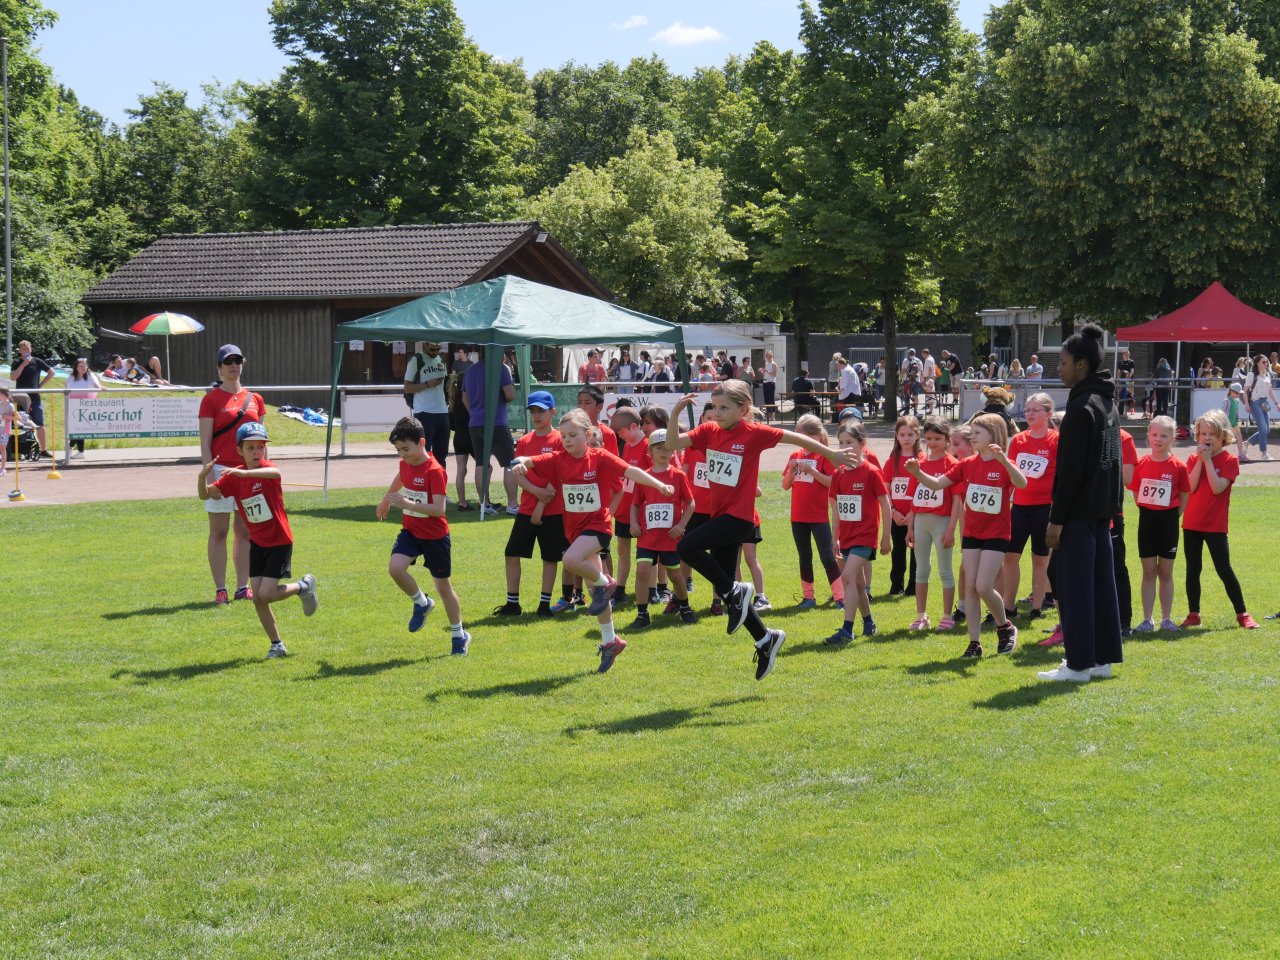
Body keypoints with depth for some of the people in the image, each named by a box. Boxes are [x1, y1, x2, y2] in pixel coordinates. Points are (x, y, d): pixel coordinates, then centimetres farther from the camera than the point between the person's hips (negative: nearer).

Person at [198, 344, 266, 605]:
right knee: (219, 532, 0)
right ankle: (220, 589, 3)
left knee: (245, 531, 8)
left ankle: (243, 587, 14)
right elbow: (205, 443, -6)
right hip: (222, 469, -4)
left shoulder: (255, 399, 10)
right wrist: (210, 477, -13)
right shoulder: (211, 399, -3)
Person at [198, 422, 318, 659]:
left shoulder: (267, 468, -17)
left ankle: (304, 586, 15)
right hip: (257, 543, 5)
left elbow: (275, 473, -43)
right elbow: (205, 494, -8)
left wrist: (244, 473, -58)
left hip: (280, 542, -5)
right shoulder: (233, 477, -2)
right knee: (258, 598, 1)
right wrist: (203, 476, -29)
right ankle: (277, 645, 16)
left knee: (266, 594, -13)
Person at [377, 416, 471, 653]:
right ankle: (421, 603, 7)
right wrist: (385, 500, 40)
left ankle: (459, 635, 23)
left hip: (434, 536, -6)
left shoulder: (434, 471, -22)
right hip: (410, 530, 6)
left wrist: (407, 504, -35)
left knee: (443, 585, 5)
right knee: (395, 568, -20)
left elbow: (438, 509, -29)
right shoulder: (405, 464, 0)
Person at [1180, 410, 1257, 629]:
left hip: (1215, 525, -4)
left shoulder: (1229, 460, -5)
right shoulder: (1193, 459, 6)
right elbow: (1191, 487, -8)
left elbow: (1217, 488, -18)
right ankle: (1193, 614, 15)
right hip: (1191, 523, 4)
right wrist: (1200, 460, -12)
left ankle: (1242, 614, 5)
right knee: (1193, 569, 7)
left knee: (1224, 570, -4)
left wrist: (1208, 460, -17)